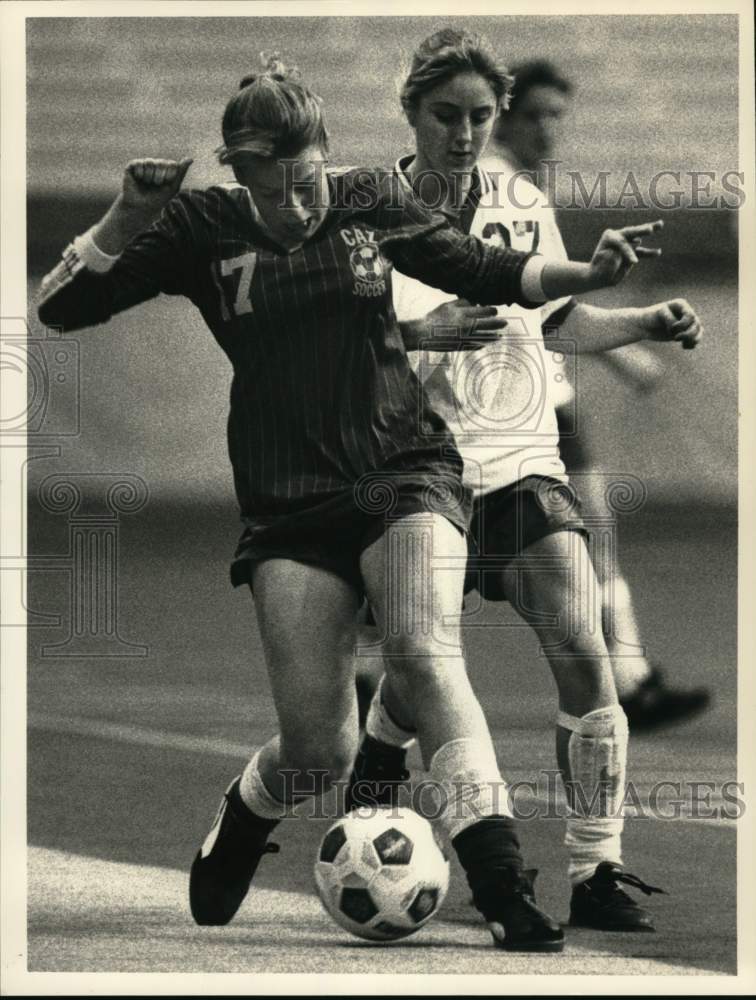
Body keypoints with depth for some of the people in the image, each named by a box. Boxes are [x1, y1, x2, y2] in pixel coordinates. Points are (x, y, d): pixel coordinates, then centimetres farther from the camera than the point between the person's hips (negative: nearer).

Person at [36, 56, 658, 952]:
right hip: (290, 504, 0)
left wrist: (586, 272, -2)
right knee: (317, 747, -4)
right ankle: (229, 843, 31)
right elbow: (62, 307, -4)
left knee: (423, 652, -27)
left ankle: (503, 889, -33)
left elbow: (481, 270, 14)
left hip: (405, 471, 0)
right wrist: (124, 223, -20)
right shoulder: (202, 229, -3)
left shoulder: (370, 200, 0)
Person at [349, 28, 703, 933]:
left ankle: (597, 869, -8)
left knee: (581, 655, -14)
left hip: (523, 467, 3)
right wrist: (423, 330, -26)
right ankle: (375, 767, 28)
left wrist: (649, 321, 6)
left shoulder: (522, 208, 8)